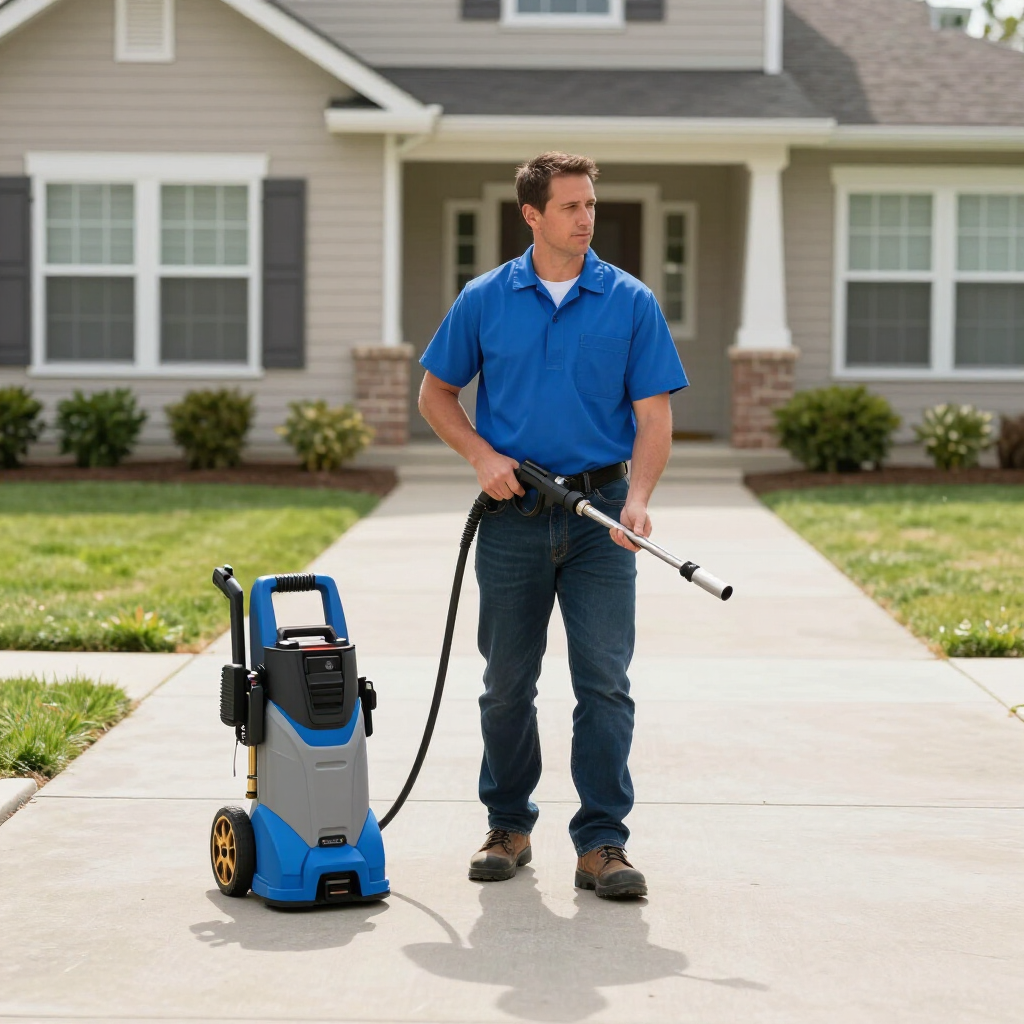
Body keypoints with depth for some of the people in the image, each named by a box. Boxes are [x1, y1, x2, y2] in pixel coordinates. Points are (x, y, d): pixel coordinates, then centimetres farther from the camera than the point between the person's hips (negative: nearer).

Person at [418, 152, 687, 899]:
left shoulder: (631, 303, 0)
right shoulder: (486, 300, 2)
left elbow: (654, 416, -4)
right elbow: (436, 394, 11)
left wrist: (638, 498, -19)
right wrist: (482, 455, -6)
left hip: (599, 513, -1)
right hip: (514, 513, 1)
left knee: (605, 681, -6)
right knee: (508, 683, 8)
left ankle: (602, 844, -3)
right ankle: (509, 827, 24)